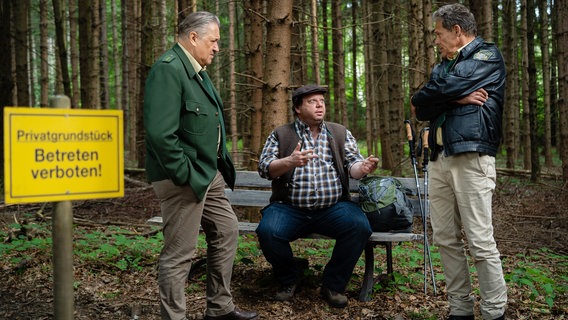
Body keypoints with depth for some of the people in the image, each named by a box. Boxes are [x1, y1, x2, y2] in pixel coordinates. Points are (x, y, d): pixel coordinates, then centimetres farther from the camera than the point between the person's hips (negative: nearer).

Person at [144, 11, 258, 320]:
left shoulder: (196, 71, 15)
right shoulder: (168, 69, -18)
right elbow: (159, 132, -28)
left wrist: (220, 165, 14)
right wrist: (184, 174, -22)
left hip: (209, 175, 11)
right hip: (184, 179, -11)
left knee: (226, 231, 19)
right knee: (179, 254, -1)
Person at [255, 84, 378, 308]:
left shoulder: (340, 133, 16)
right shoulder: (280, 135, 9)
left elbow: (352, 164, 6)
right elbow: (264, 167, -3)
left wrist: (363, 167, -19)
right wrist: (290, 162, -23)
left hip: (333, 208, 1)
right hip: (289, 209, -1)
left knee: (360, 227, -28)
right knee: (267, 231, -30)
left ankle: (333, 285, -4)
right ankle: (289, 278, 4)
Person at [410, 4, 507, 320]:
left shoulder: (488, 56, 2)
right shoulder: (443, 66, 22)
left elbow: (439, 91, -12)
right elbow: (421, 108, 7)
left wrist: (432, 99, 8)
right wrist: (457, 99, -7)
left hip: (471, 158, -7)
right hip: (439, 159, 7)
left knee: (480, 241, -8)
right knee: (446, 240, 6)